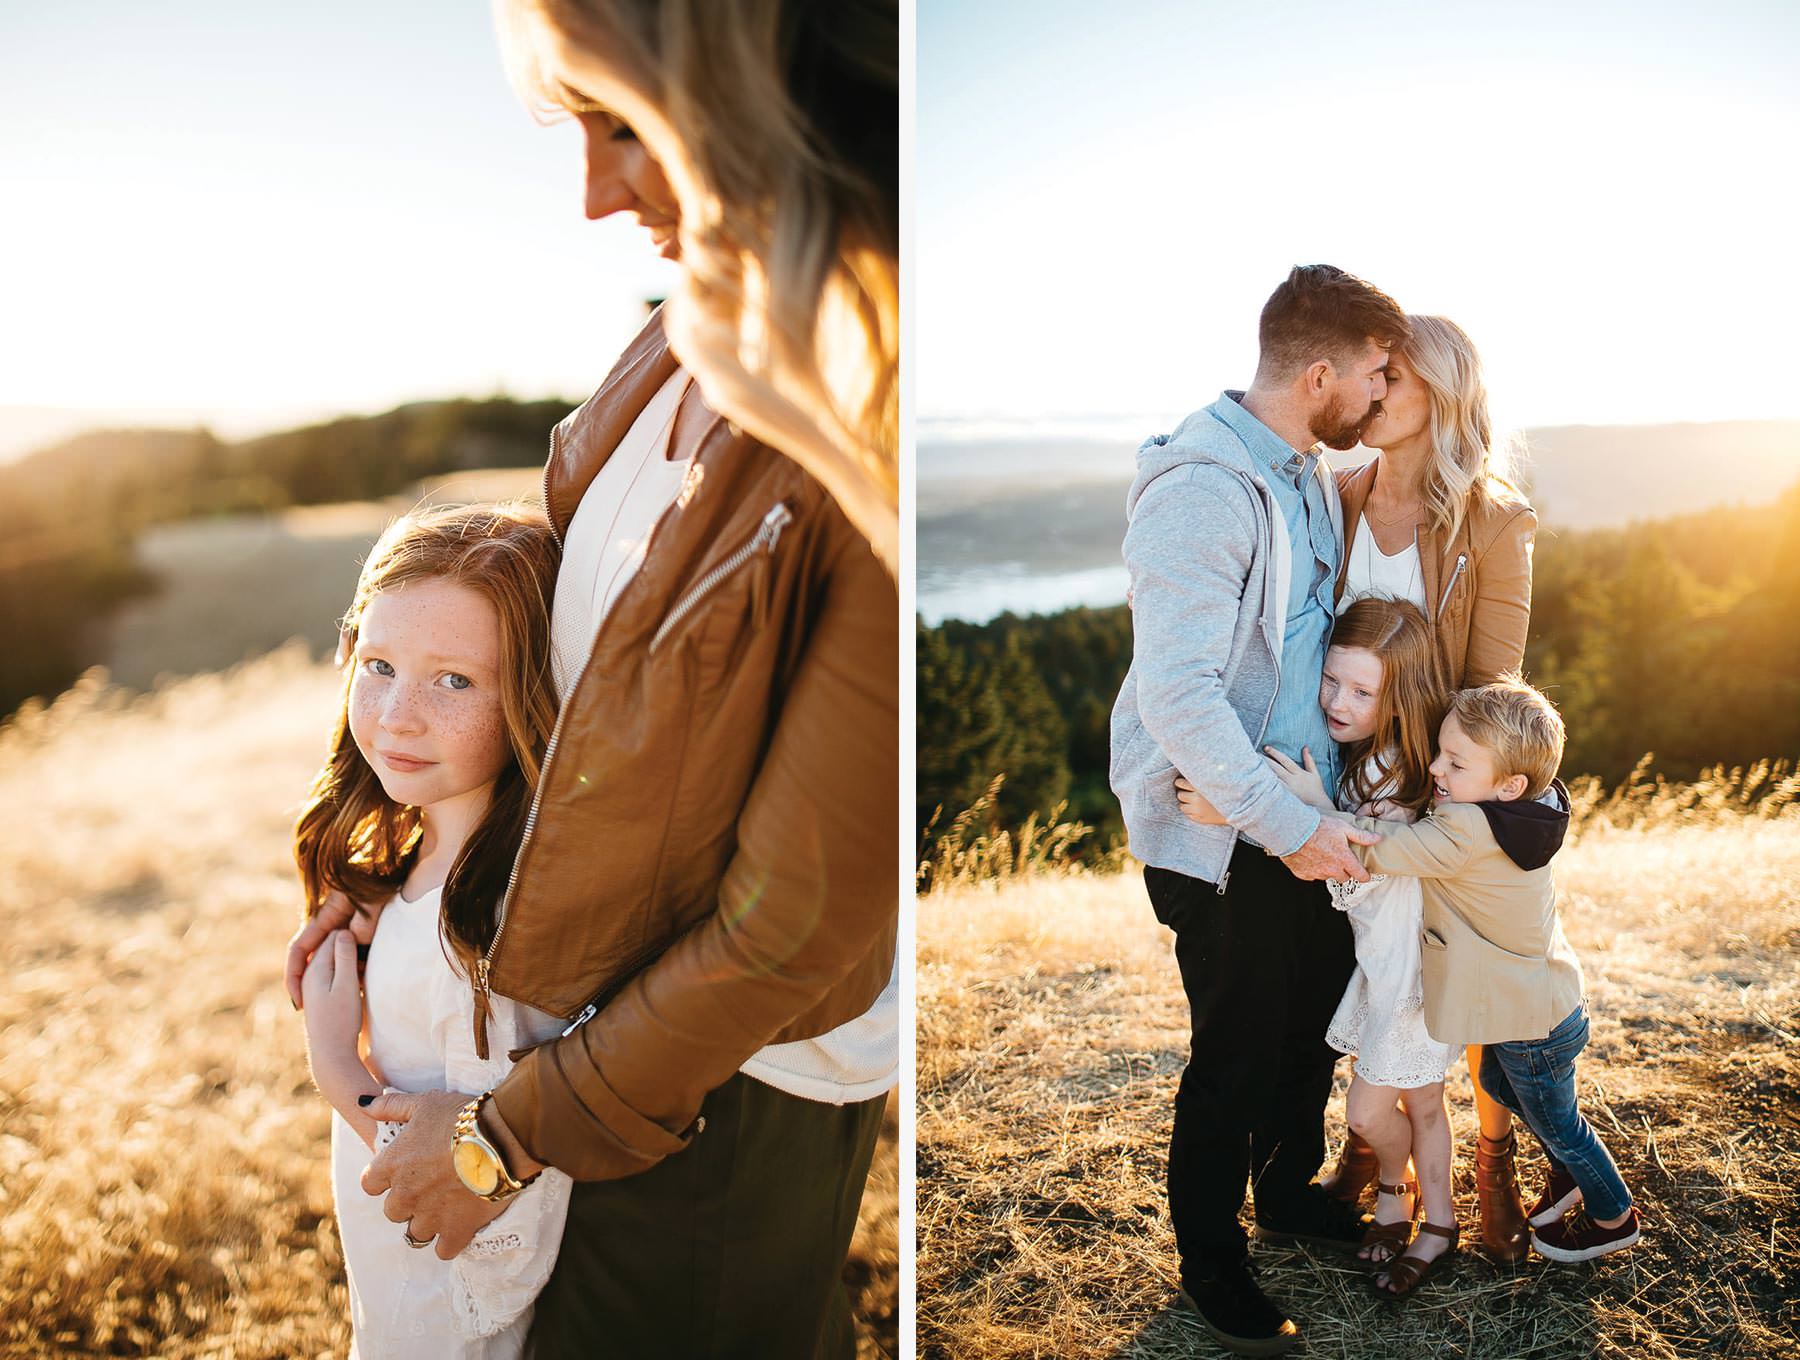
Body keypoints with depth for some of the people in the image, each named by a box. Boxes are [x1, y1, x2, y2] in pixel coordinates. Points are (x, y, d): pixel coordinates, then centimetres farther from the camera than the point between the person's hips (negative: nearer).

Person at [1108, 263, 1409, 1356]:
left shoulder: (1305, 472, 8)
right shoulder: (1202, 489, -23)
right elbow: (1176, 693, -28)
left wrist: (1322, 803, 15)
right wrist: (1290, 827, -25)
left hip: (1303, 814, 9)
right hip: (1219, 831, -9)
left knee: (1318, 1015, 20)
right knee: (1240, 1049, 5)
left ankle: (1289, 1192, 45)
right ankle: (1210, 1260, 28)